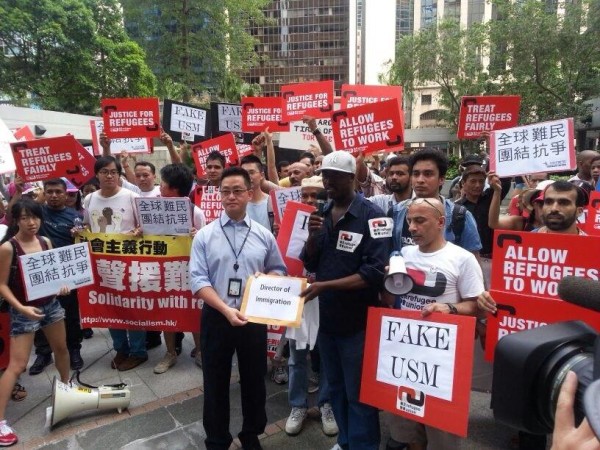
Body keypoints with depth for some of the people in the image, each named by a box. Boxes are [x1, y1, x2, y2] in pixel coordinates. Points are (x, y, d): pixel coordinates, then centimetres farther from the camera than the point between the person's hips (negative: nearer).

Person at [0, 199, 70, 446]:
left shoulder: (46, 241, -1)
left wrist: (62, 284, -10)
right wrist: (21, 308, -24)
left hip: (51, 304, 6)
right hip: (24, 310, -6)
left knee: (61, 348, 21)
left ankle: (67, 386, 45)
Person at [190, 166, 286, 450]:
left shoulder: (264, 235, 2)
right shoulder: (204, 235, -3)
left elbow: (279, 271, 10)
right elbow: (198, 280, -10)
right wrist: (226, 309, -22)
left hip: (254, 319, 2)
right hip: (216, 318, -1)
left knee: (254, 381, 16)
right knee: (216, 385, 13)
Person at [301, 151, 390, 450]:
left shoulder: (371, 215, -14)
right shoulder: (321, 214, 5)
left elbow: (374, 273, -20)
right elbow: (309, 264, 6)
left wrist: (326, 286, -24)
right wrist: (313, 237, -13)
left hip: (357, 320, -6)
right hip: (327, 316, 6)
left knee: (358, 394, 10)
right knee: (336, 388, 22)